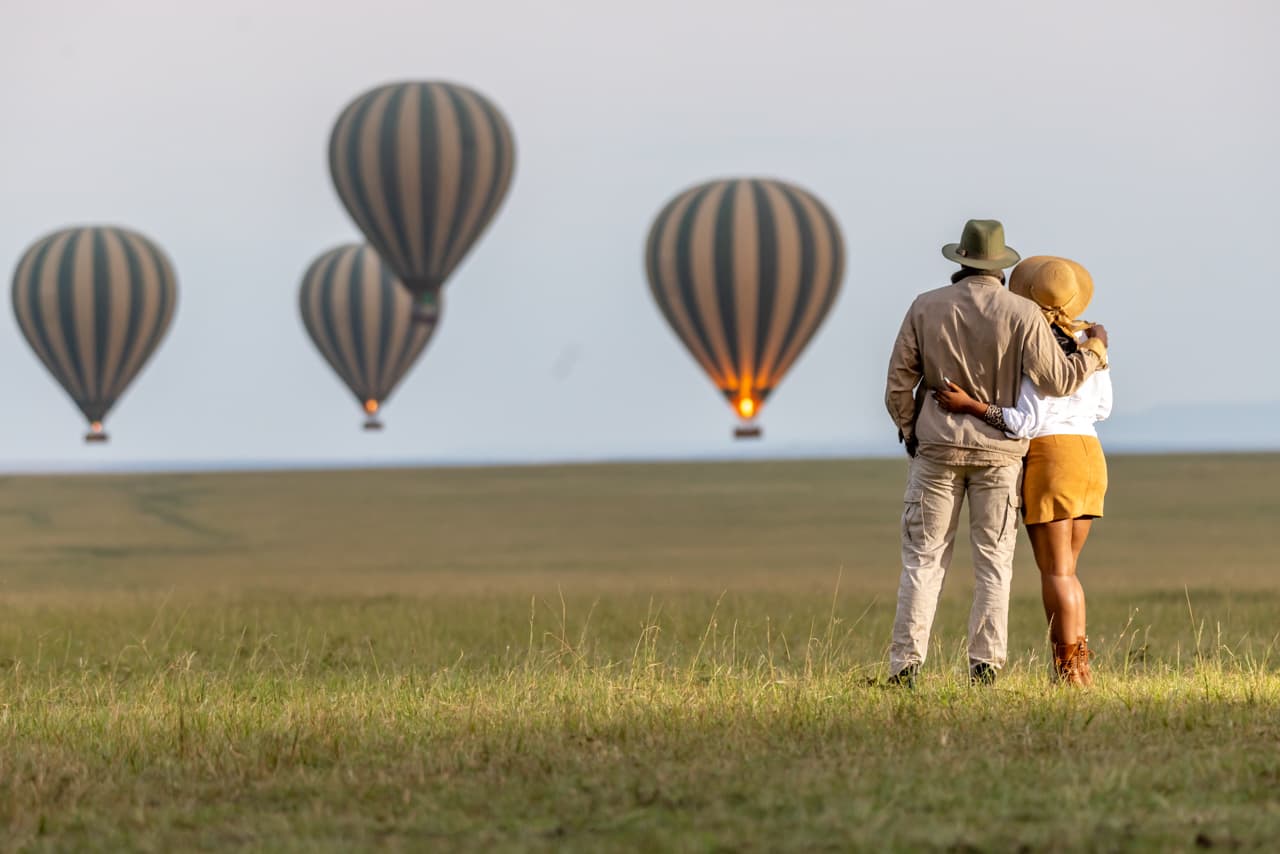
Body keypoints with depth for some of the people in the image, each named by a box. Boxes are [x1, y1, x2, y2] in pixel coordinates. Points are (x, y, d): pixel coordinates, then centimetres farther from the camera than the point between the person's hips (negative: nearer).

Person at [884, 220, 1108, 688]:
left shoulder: (926, 308, -2)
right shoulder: (1021, 313, -7)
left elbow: (899, 385, -1)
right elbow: (1056, 379, -11)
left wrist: (909, 430, 16)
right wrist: (1094, 349, 6)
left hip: (937, 447, 1)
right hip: (998, 451, -1)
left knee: (924, 559, 5)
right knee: (993, 563, 6)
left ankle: (905, 665, -3)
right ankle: (984, 667, 0)